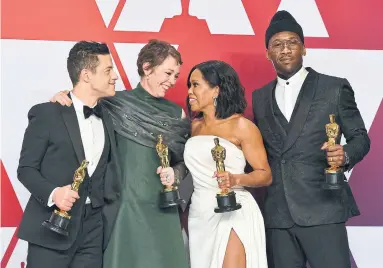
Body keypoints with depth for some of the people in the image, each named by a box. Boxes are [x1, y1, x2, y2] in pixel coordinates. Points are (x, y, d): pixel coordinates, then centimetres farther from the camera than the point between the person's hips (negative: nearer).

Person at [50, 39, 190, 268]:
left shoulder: (176, 113, 8)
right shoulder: (116, 103, -2)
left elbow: (184, 160, 12)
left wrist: (175, 174, -6)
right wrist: (65, 96, -12)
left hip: (162, 206, 3)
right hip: (125, 204, -3)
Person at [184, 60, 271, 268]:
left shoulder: (241, 126, -7)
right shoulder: (195, 126, 11)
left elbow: (265, 174, -8)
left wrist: (236, 179, -24)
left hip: (232, 214, -6)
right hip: (199, 214, 6)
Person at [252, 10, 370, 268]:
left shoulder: (335, 87, 2)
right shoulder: (259, 98, 14)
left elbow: (360, 137, 3)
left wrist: (345, 155, -18)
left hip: (322, 208, -4)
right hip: (276, 213, 4)